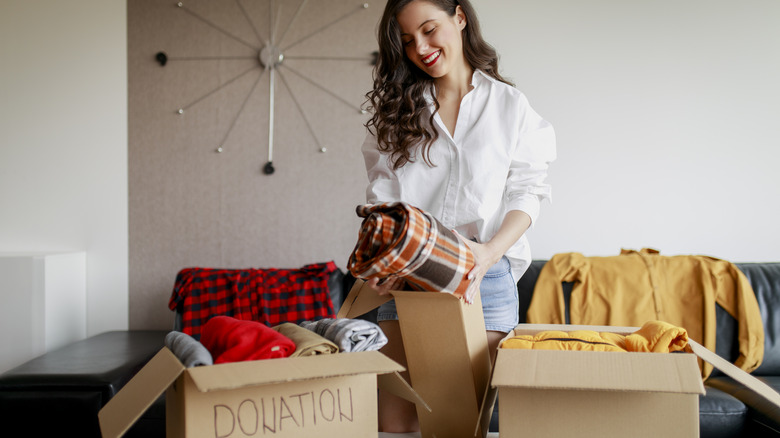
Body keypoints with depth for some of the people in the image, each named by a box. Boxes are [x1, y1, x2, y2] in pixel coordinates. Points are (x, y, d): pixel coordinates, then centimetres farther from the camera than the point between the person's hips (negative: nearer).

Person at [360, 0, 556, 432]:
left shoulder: (510, 105, 10)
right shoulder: (396, 109, 14)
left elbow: (526, 191, 4)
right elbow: (381, 194, 8)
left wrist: (491, 250, -16)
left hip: (484, 278, -1)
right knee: (395, 423, -1)